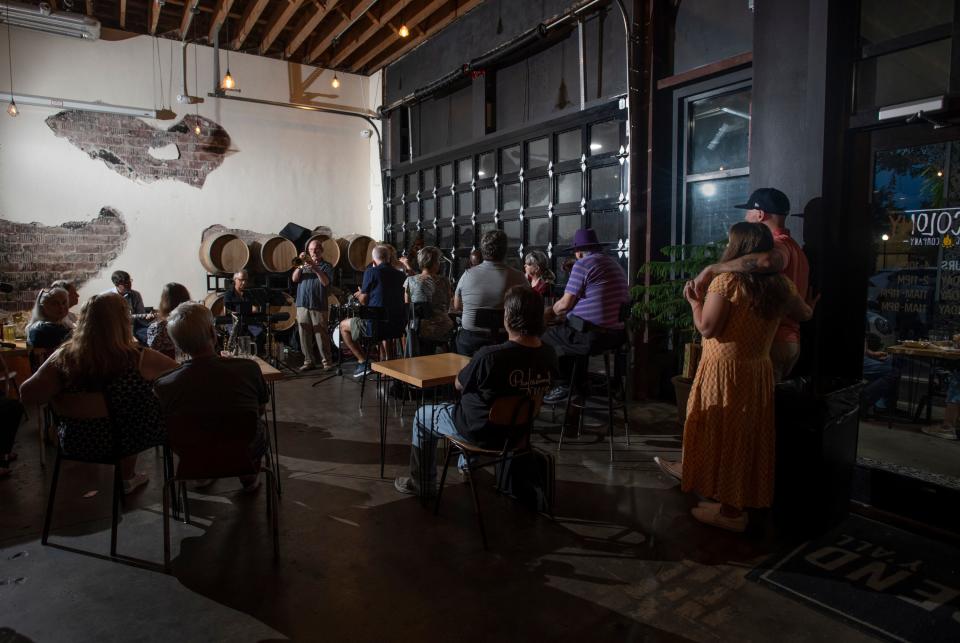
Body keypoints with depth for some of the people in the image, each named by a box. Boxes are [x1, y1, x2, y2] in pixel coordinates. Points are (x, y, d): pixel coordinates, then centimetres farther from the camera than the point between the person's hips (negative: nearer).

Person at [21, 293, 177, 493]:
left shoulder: (64, 356, -19)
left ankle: (128, 477, 44)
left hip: (75, 444, 3)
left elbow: (27, 395, -16)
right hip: (125, 443, -3)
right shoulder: (139, 358, -26)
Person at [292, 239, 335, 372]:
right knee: (304, 335, 4)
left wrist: (315, 268, -19)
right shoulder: (304, 265, 17)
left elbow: (326, 282, -11)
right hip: (302, 305, 4)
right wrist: (300, 264, -9)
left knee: (321, 335, -5)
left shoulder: (326, 266, 6)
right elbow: (294, 279, 3)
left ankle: (327, 361, 2)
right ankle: (309, 361, 13)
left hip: (318, 306, -4)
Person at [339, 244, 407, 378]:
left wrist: (359, 294, 21)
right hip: (398, 327, 5)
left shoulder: (371, 272, -6)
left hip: (376, 325, -5)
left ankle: (363, 362, 10)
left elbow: (363, 301, -3)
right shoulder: (400, 274, 9)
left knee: (343, 326, 18)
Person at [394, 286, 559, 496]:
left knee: (423, 416, 20)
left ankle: (422, 484, 32)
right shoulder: (549, 356, -16)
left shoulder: (490, 356, -33)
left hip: (482, 433, -6)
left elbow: (459, 385, -14)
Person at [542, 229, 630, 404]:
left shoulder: (583, 264, -9)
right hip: (616, 334, 9)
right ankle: (578, 386, 30)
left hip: (592, 335, -9)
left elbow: (565, 304, -10)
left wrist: (551, 311, 12)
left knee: (546, 336, 11)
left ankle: (564, 385, 19)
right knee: (562, 333, 30)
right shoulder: (615, 264, 16)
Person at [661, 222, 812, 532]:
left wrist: (694, 301, -3)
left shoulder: (727, 280, -16)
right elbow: (804, 314, 21)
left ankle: (730, 511, 15)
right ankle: (735, 504, 36)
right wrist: (808, 306, 43)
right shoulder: (781, 284, 5)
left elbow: (707, 328, -20)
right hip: (759, 371, 7)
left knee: (722, 433, 4)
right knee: (746, 434, 17)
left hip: (724, 369, -7)